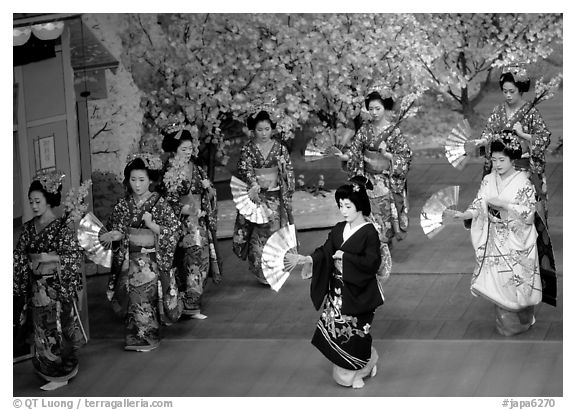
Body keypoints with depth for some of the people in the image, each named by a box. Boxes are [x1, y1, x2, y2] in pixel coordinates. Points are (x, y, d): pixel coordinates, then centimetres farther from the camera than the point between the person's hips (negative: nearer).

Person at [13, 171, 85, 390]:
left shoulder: (64, 225, -9)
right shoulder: (29, 227, 7)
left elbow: (74, 256, -11)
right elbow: (20, 256, 11)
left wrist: (50, 258, -19)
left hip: (58, 286, -5)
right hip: (36, 287, 5)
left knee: (58, 328, -2)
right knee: (41, 329, 8)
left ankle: (61, 374, 6)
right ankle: (49, 370, 18)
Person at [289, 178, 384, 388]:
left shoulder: (369, 232, -14)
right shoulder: (339, 229, 5)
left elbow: (372, 263, -20)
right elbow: (326, 250, -1)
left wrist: (345, 256, -20)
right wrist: (308, 259, -19)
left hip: (358, 292, -6)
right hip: (338, 290, 6)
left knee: (354, 331, 0)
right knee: (332, 329, 6)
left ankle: (359, 370, 22)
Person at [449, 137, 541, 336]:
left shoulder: (523, 182, -10)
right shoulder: (488, 181, 2)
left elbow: (529, 211, -15)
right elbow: (478, 206, -2)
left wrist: (503, 204, -23)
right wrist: (463, 215, -21)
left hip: (517, 241, -4)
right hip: (495, 240, 4)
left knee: (516, 281, 0)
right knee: (497, 281, 5)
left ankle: (523, 321, 19)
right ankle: (506, 324, 19)